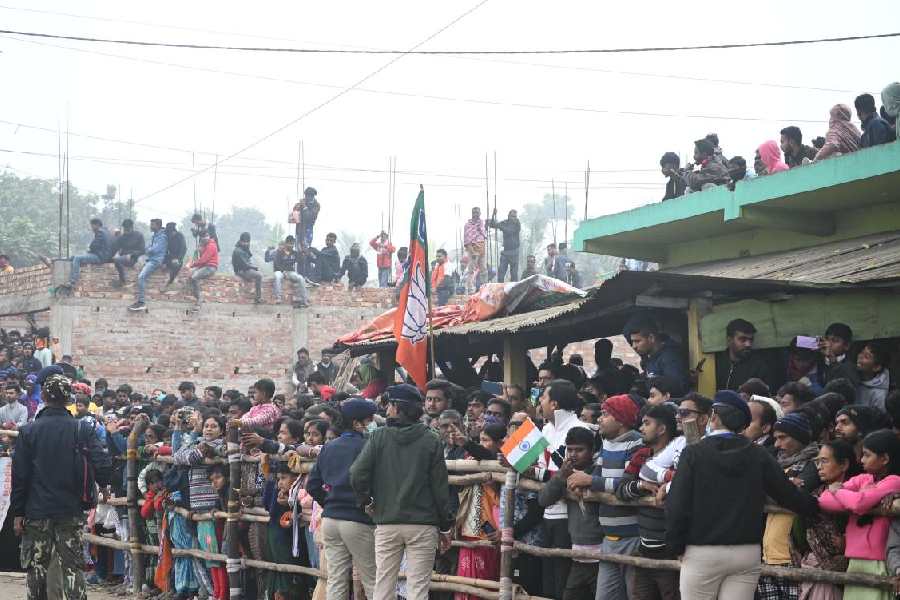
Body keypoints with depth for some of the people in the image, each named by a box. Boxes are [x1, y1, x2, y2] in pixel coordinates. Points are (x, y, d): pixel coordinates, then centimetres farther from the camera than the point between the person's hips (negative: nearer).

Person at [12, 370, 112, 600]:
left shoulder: (28, 432, -5)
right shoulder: (82, 431, -4)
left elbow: (19, 476, -4)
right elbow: (104, 466, -13)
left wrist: (18, 512, 3)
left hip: (37, 512, 0)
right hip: (71, 511, 0)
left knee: (36, 566, 10)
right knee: (73, 567, 3)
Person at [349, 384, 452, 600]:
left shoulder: (379, 436, -1)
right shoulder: (431, 440, -1)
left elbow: (357, 474, -10)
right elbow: (440, 486, 0)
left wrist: (367, 501, 9)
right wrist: (445, 527, 8)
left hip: (386, 522, 1)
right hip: (423, 525, 0)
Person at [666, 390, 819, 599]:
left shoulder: (693, 454, -5)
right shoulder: (758, 456, 4)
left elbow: (677, 505, -8)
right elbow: (788, 494, 6)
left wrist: (677, 545, 2)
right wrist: (814, 506, 24)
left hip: (702, 552, -3)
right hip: (747, 553, 3)